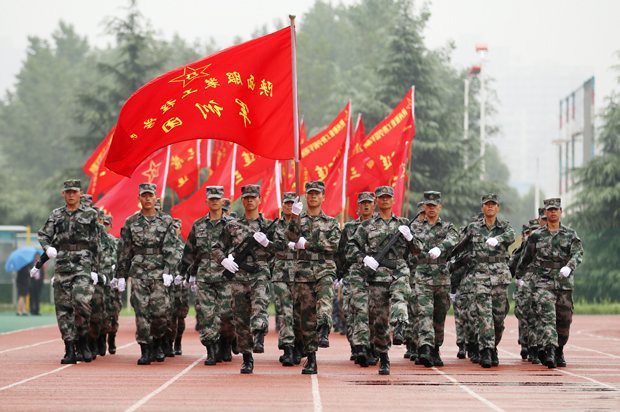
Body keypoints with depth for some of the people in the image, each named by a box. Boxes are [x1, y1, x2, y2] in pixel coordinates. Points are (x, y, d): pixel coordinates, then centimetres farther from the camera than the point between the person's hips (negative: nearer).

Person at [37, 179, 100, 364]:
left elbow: (95, 244, 4)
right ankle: (69, 351, 3)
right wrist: (48, 247, -12)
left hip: (83, 262, -3)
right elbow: (43, 234, 11)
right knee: (63, 306, -1)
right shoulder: (56, 215, 14)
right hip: (62, 264, 3)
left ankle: (83, 341, -3)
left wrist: (95, 269, -2)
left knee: (81, 300, -22)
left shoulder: (90, 214, 5)